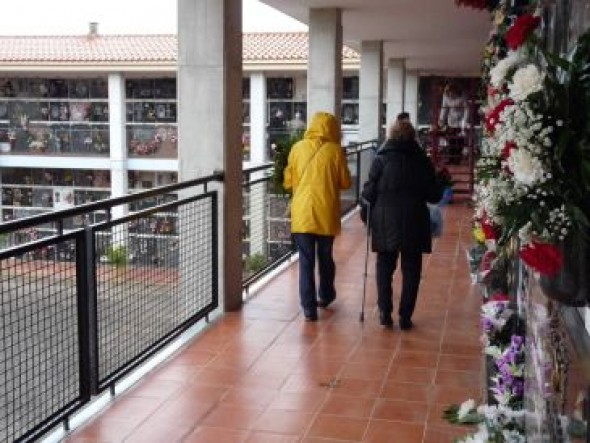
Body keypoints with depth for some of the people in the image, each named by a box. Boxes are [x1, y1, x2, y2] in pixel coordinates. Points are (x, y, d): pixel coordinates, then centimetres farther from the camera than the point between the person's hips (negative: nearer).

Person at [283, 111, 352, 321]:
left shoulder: (297, 148, 0)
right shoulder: (335, 150, -5)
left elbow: (288, 182, 6)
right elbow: (345, 183, 0)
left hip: (302, 212, 0)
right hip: (326, 213, 0)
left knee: (306, 260, 3)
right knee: (325, 257, 18)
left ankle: (309, 307, 0)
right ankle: (325, 296, 36)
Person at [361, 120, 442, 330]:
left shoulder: (381, 159, -3)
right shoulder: (422, 161, 2)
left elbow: (369, 192, -6)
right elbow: (434, 196, 4)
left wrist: (365, 214, 8)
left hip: (385, 223, -1)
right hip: (414, 223, 1)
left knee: (384, 267, 13)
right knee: (411, 270, 9)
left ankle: (385, 312, 9)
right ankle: (405, 317, 9)